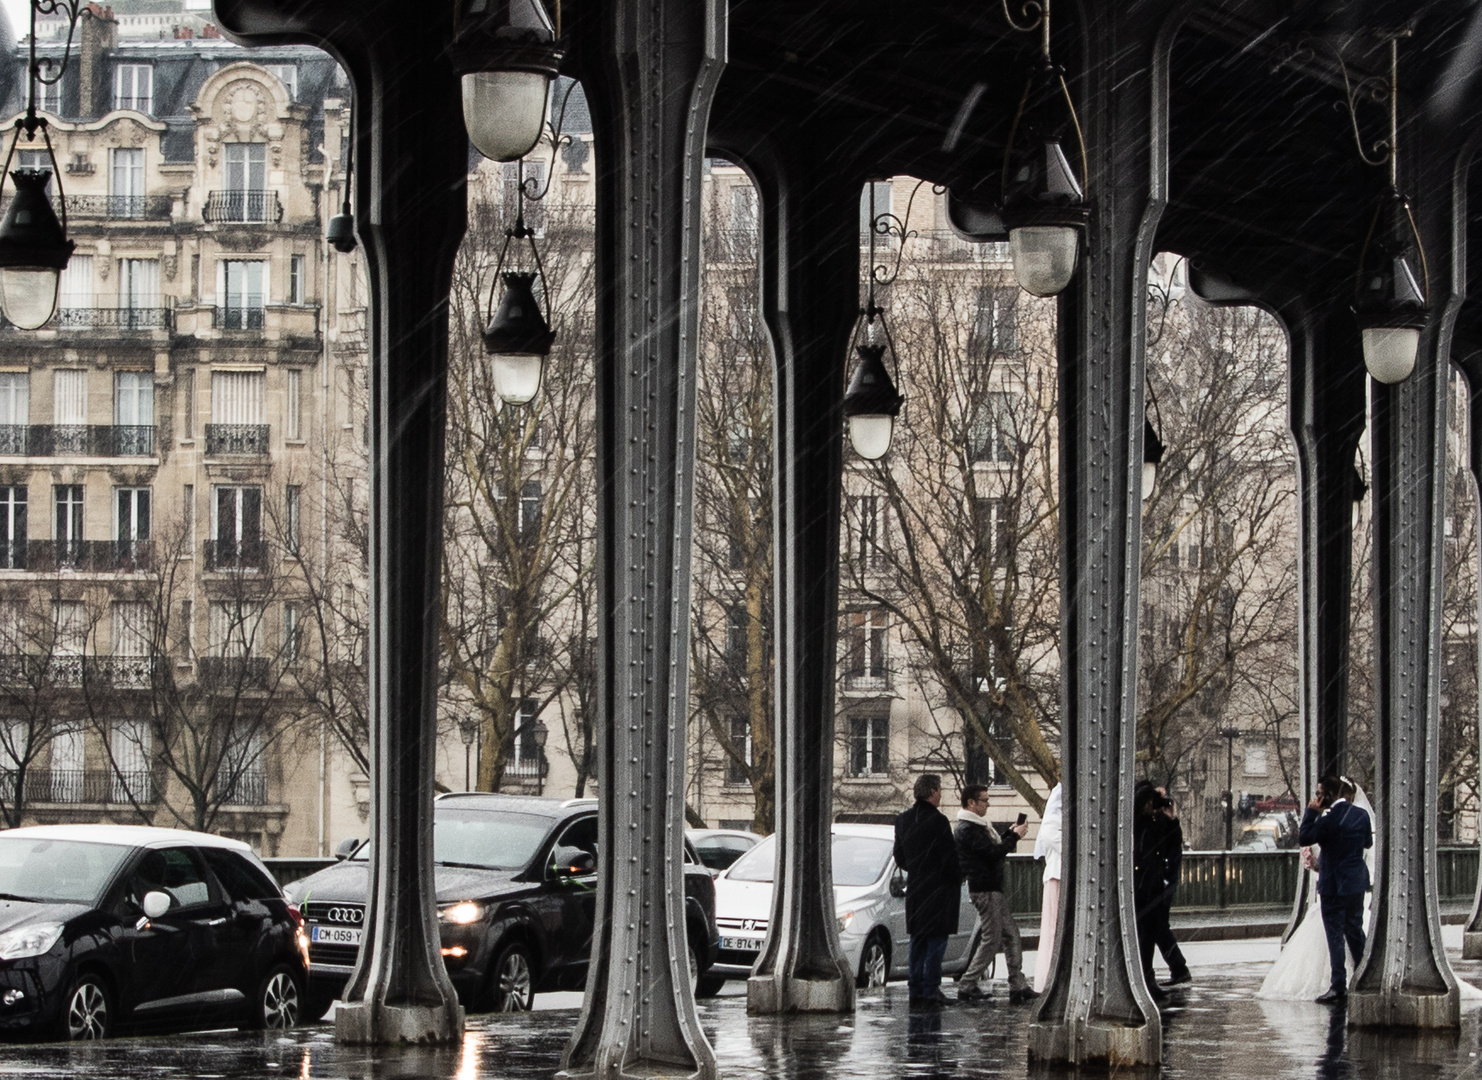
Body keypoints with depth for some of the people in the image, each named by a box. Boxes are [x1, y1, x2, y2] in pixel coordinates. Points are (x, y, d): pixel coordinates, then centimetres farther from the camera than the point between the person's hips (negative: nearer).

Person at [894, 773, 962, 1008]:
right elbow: (950, 858, -14)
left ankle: (916, 991, 13)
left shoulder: (903, 821, 7)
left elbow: (900, 858, 14)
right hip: (939, 890, -7)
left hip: (914, 890, 7)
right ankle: (930, 991, -4)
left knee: (918, 942, 13)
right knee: (936, 942, -2)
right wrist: (957, 880, 2)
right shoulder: (938, 821, -16)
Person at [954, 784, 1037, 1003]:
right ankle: (968, 986, -1)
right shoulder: (967, 829, -16)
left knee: (1011, 934, 10)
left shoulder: (975, 827, 18)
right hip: (984, 889, -11)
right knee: (991, 940, -7)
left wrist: (1010, 835, 8)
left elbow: (993, 849, 20)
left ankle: (1018, 986, 12)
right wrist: (1015, 837, -11)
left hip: (993, 889, 11)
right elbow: (994, 853, -22)